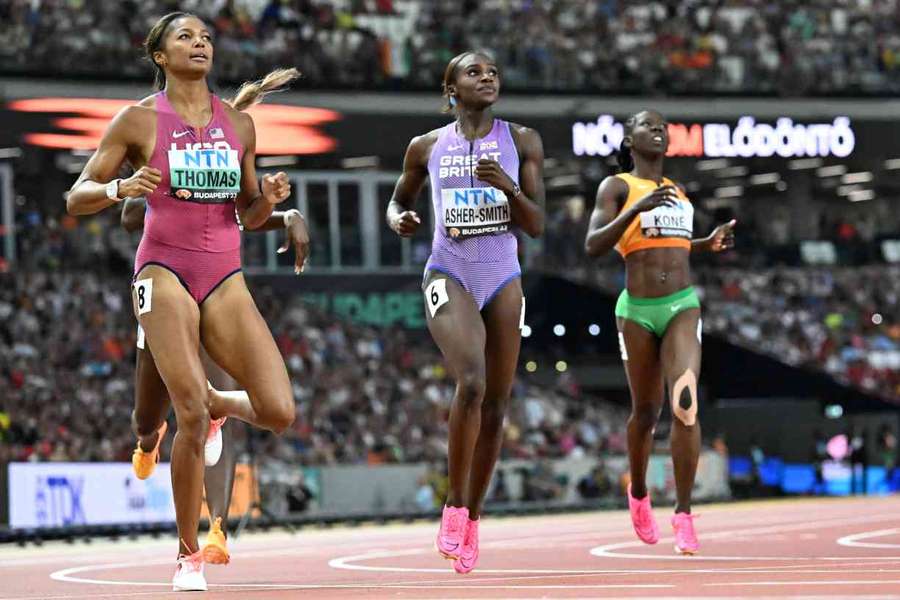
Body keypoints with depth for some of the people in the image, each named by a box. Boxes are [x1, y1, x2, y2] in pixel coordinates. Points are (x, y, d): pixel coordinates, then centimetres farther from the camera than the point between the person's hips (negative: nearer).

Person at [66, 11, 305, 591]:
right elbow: (76, 197, 3)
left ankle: (216, 403, 26)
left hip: (226, 277, 4)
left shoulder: (239, 123, 11)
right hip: (164, 273, -4)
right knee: (191, 418, -15)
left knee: (279, 412, -10)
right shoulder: (140, 120, 1)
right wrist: (119, 188, -17)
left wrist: (270, 198, -4)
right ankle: (188, 555, 1)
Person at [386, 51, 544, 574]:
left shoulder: (522, 142, 3)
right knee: (471, 381, -26)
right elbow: (399, 200, 20)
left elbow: (537, 225, -1)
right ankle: (454, 507, -13)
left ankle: (473, 519, 19)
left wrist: (507, 186, -19)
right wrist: (399, 218, -4)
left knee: (496, 406, 4)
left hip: (503, 280, 3)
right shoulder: (427, 147, 4)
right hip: (449, 276, -3)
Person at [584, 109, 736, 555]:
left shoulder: (677, 193, 16)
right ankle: (638, 494, 39)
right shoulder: (616, 187, -1)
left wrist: (708, 244, 15)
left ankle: (683, 515, -16)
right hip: (638, 310, -2)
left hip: (682, 306, 2)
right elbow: (593, 246, -14)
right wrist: (638, 208, -24)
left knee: (685, 402, -19)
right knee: (645, 411, 9)